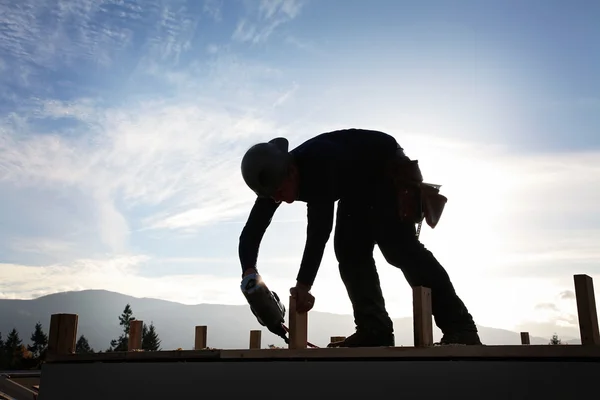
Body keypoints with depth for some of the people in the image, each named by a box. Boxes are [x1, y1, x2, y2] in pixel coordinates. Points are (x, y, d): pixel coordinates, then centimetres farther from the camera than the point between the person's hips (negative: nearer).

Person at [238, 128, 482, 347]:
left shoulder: (318, 162, -41)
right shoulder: (275, 180, -17)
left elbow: (320, 226, -44)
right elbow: (251, 233, -15)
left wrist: (303, 284, -45)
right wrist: (249, 271, -33)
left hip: (388, 168, -8)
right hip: (357, 186, 8)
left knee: (399, 247, -20)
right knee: (349, 249, -5)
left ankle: (460, 327, -18)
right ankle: (375, 330, -5)